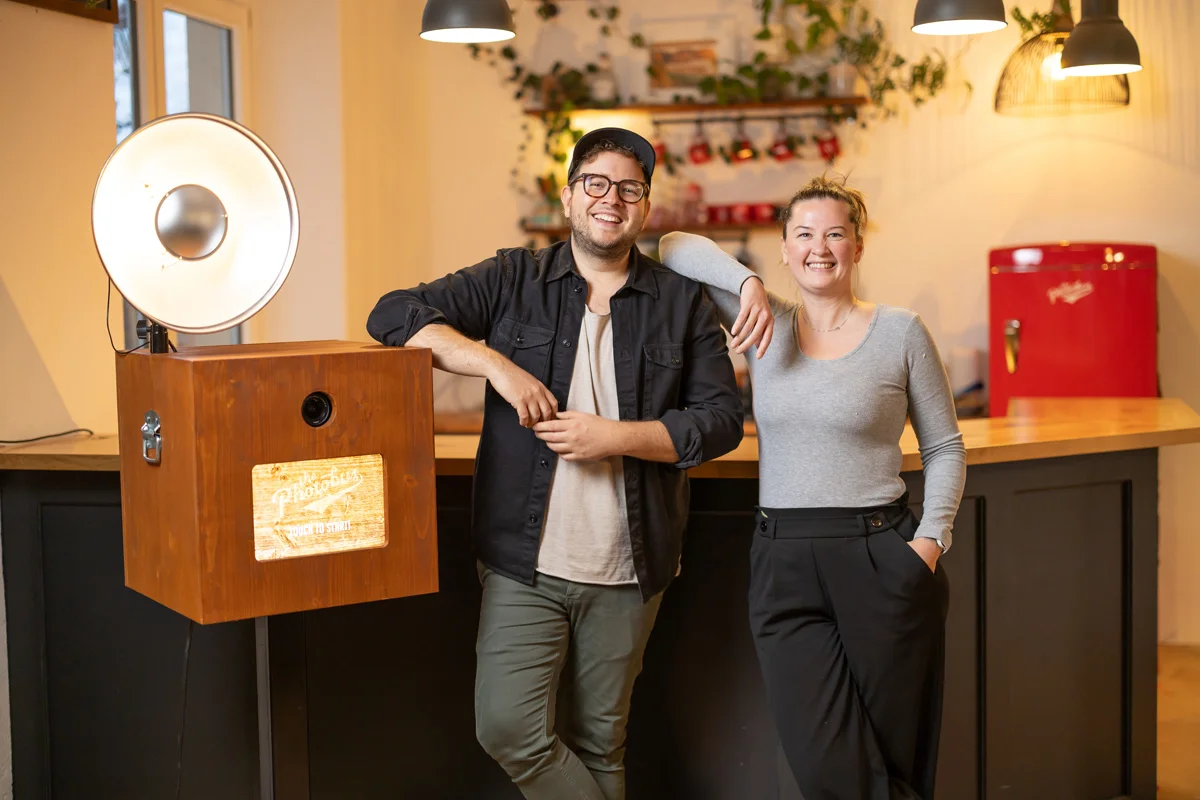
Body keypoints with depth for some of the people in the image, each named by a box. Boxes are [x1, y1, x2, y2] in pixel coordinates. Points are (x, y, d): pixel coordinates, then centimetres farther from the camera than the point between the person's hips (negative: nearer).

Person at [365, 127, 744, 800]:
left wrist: (615, 436, -13)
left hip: (627, 571, 1)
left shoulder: (683, 303, 4)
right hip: (525, 565, 0)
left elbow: (722, 419, 1)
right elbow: (394, 315, -2)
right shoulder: (513, 281, 4)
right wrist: (497, 363, -15)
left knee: (599, 742, 11)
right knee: (509, 728, -8)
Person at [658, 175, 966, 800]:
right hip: (783, 566, 2)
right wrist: (746, 281, -7)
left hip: (879, 560, -1)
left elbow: (944, 448, 6)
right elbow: (674, 248, 7)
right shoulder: (766, 326, 7)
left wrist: (931, 537, -7)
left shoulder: (901, 332, 1)